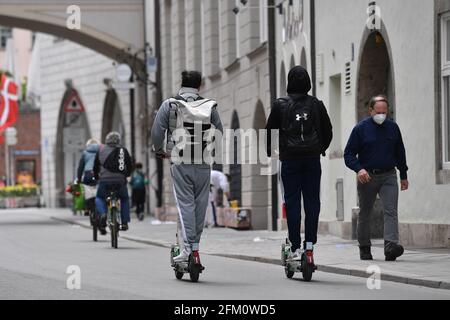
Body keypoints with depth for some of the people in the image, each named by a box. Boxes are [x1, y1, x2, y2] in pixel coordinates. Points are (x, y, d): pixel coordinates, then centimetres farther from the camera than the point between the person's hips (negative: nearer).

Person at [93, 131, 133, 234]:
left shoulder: (101, 150, 11)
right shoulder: (123, 150, 10)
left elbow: (96, 167, 15)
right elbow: (130, 166, 15)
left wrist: (96, 177, 31)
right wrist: (126, 175, 32)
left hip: (105, 180, 0)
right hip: (120, 181, 0)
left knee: (99, 198, 21)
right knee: (124, 199, 24)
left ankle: (102, 214, -9)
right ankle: (125, 223, 16)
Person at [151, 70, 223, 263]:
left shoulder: (169, 105, 0)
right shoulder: (209, 106, 5)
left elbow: (156, 132, -3)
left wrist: (159, 151, 13)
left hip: (180, 162, -2)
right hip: (204, 164, 2)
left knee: (185, 203, -4)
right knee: (200, 203, 10)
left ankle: (188, 247, -12)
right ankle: (196, 244, 16)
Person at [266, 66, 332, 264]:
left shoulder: (280, 105, -3)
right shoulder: (316, 105, 2)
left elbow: (269, 131, 3)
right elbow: (328, 131, 11)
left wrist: (270, 151, 20)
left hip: (290, 159, -1)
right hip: (313, 159, 1)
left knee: (292, 202, 1)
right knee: (312, 201, 5)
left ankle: (296, 248, -2)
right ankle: (310, 243, 0)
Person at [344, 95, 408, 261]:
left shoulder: (393, 127, 6)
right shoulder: (361, 128, -3)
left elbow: (400, 153, 17)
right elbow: (348, 154, -4)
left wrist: (403, 175, 17)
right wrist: (359, 169, -21)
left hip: (388, 176, 1)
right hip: (367, 177, -1)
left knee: (391, 210, -15)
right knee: (365, 214, 9)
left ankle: (391, 245, -27)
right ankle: (364, 248, 22)